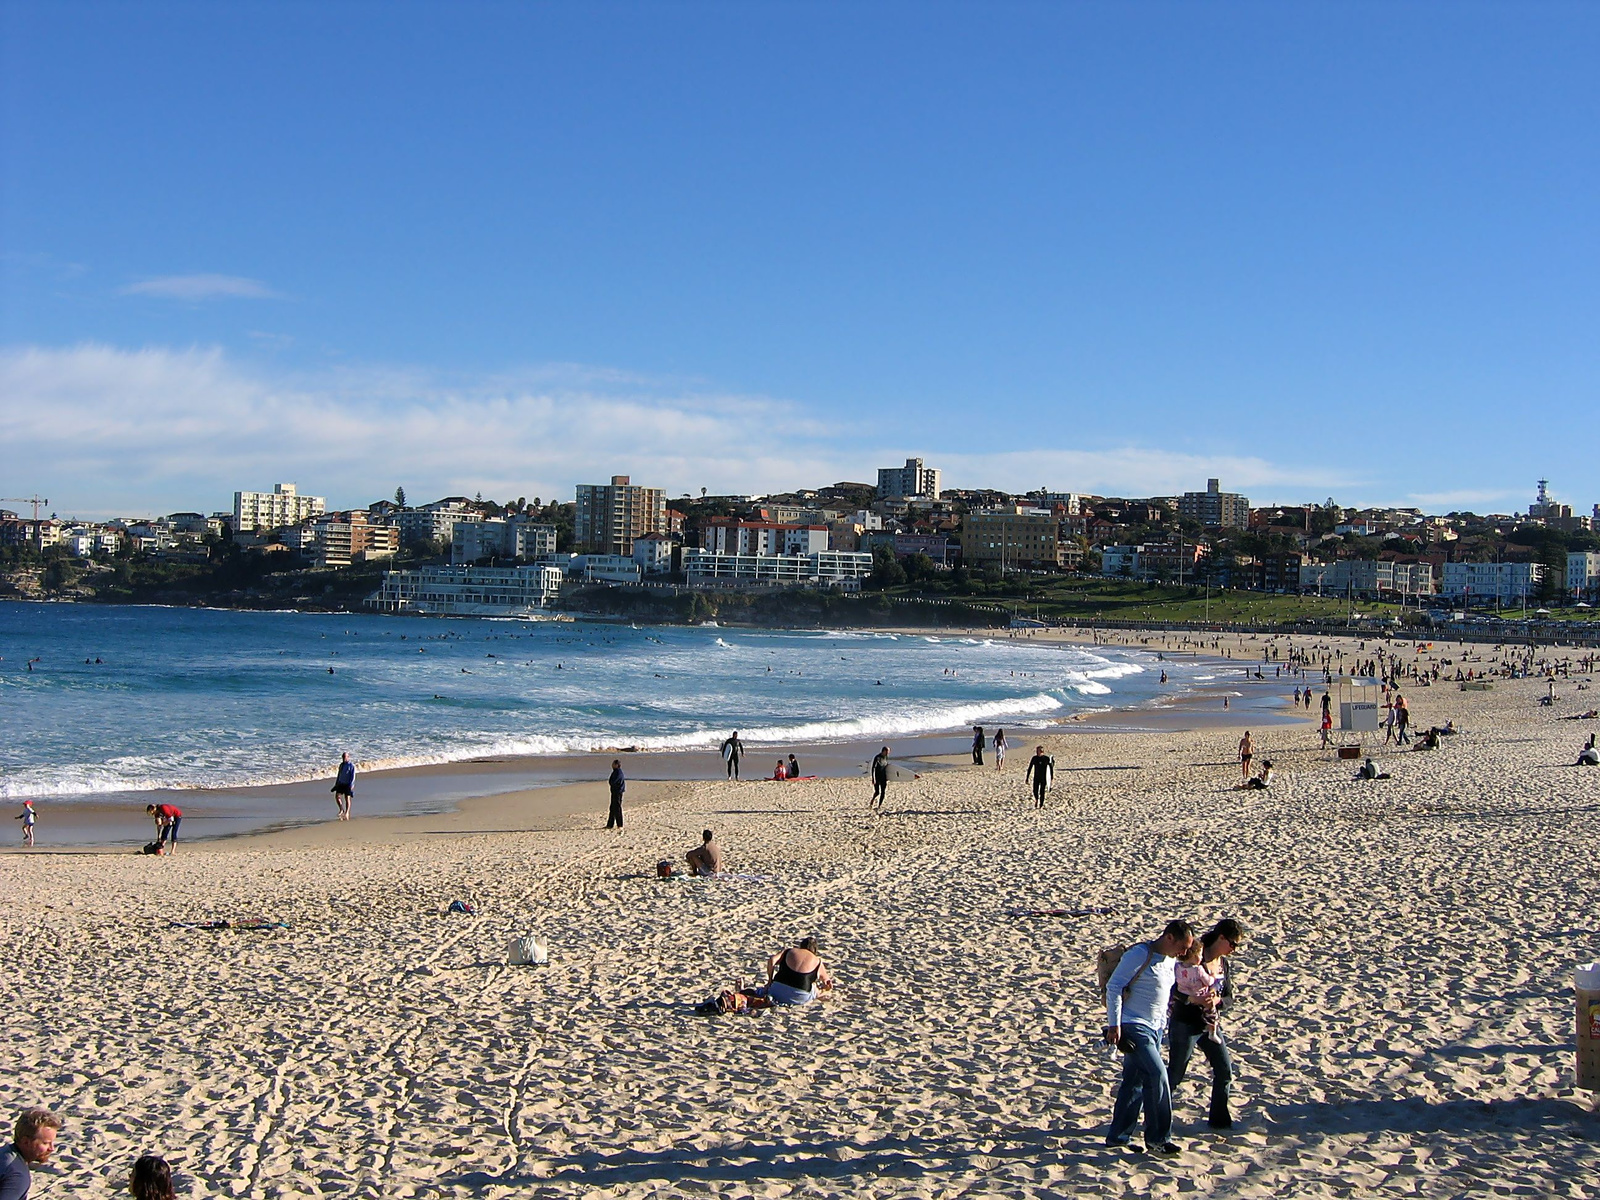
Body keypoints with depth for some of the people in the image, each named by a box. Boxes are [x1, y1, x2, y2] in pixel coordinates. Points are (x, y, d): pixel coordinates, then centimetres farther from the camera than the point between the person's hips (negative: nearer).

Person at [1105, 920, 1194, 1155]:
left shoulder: (1171, 960, 12)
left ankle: (1117, 1136, 17)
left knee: (1135, 1082, 10)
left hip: (1155, 1029, 9)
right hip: (1133, 1027, -9)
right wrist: (1114, 1025, -20)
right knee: (1157, 1075, -15)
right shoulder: (1139, 955, -15)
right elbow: (1113, 986, -17)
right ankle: (1158, 1138, -6)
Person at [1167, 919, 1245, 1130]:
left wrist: (1217, 1001, -14)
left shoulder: (1224, 963, 5)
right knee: (1175, 1075, 3)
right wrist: (1192, 999, -34)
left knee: (1225, 1072, 5)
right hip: (1186, 1024, -7)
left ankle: (1219, 1119, 20)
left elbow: (1228, 996, 7)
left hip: (1210, 1025, 7)